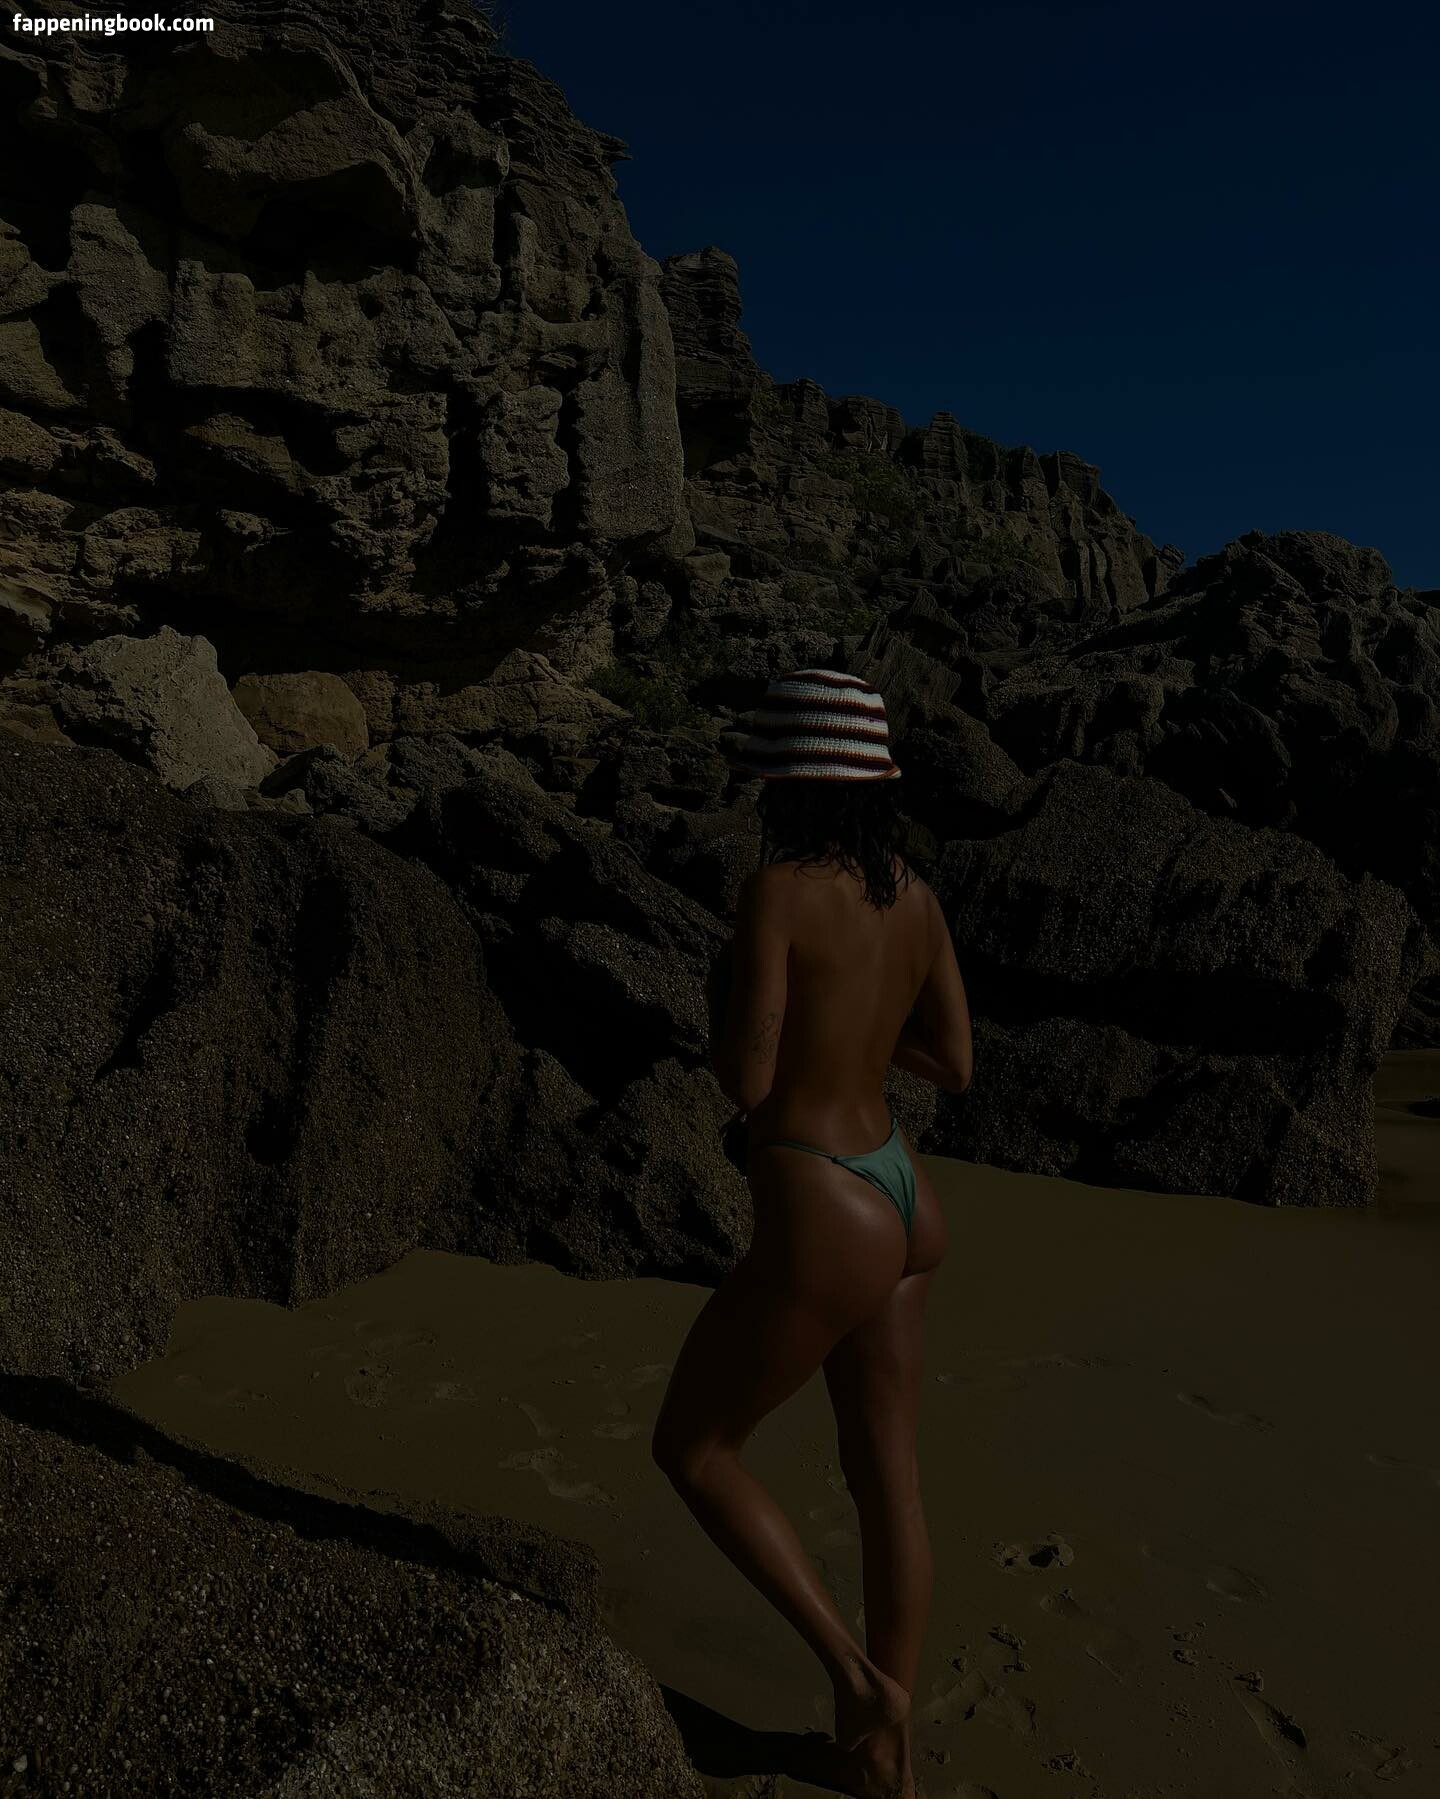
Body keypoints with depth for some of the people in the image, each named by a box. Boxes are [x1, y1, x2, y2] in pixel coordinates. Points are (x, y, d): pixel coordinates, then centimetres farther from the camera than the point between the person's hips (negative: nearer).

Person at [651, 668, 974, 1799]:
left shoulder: (777, 890, -20)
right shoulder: (915, 895, 2)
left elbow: (746, 1084, -20)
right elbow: (956, 1067, 7)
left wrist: (720, 1016, 1)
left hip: (821, 1226, -8)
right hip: (900, 1202, 8)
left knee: (690, 1448, 16)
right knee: (886, 1476, 20)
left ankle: (858, 1680, 18)